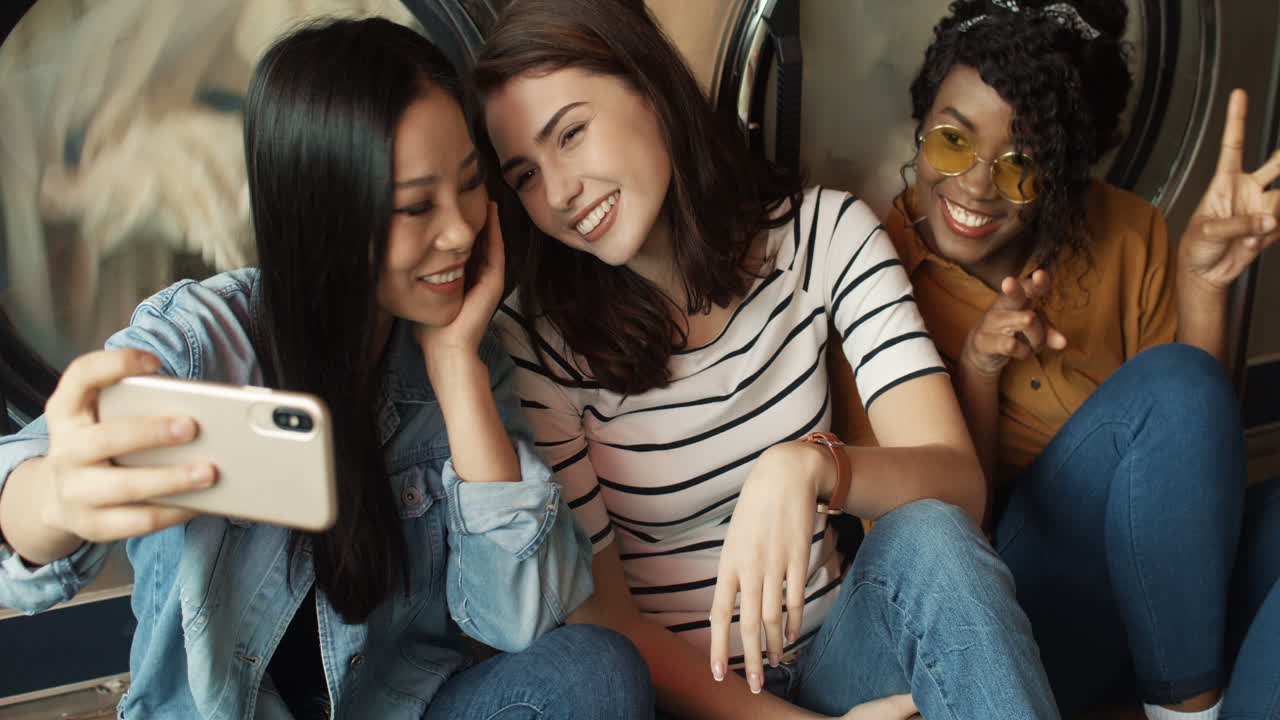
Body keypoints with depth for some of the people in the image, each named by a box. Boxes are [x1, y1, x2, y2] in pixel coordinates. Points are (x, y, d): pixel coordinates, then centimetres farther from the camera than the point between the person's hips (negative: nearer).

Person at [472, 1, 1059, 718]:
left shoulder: (825, 233, -6)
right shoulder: (535, 341, -12)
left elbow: (958, 483, -16)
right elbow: (600, 617, -9)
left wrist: (809, 464, -37)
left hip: (832, 651, 1)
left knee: (928, 541, -30)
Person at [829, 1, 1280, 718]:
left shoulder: (1126, 234, -1)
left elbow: (1195, 448, -1)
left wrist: (1202, 282, -15)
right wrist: (977, 369, -22)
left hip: (1170, 585, 4)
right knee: (1170, 385, -26)